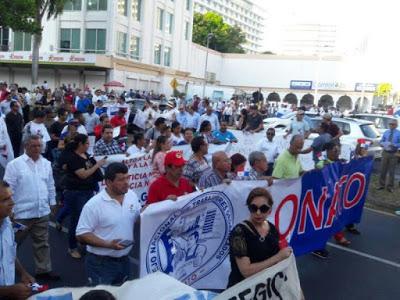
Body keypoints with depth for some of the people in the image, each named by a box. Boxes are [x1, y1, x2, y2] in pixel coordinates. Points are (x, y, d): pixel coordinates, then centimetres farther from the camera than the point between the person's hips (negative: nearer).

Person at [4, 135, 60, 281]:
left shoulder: (46, 163, 6)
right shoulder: (15, 164, -10)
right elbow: (9, 188, -9)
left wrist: (52, 202, 16)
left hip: (42, 212, 5)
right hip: (21, 213, -5)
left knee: (42, 242, 14)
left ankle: (43, 270, 26)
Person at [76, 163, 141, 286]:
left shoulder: (132, 196, -1)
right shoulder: (94, 204, -18)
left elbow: (139, 218, 13)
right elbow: (81, 234, -16)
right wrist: (108, 244, -25)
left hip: (124, 260, 6)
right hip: (101, 263, -6)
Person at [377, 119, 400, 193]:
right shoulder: (386, 132, 7)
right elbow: (381, 142, 13)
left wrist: (394, 145, -23)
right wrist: (383, 144, -9)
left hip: (393, 154, -3)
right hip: (385, 153, 3)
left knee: (392, 171, 4)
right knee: (383, 170, 8)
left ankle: (390, 186, 15)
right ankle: (381, 185, 20)